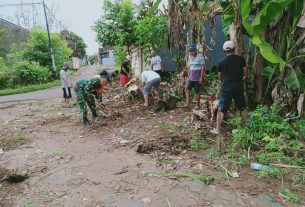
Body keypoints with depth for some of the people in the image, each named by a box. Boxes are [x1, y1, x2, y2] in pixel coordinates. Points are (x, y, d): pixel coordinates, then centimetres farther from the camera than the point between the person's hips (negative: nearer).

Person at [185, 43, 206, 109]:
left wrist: (201, 77, -16)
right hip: (191, 77, 6)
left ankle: (198, 105, 15)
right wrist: (188, 75, 14)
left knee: (197, 91, 2)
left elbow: (203, 67, -12)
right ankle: (188, 103, -8)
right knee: (187, 88, -7)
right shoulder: (190, 57, 10)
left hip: (198, 78, -6)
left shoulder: (200, 57, -9)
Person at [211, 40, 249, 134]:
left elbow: (219, 77, 5)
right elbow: (245, 73, 3)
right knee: (242, 108, 18)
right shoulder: (241, 59, -1)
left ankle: (217, 129, 5)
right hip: (239, 86, 2)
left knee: (221, 109, 3)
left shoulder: (222, 62, -4)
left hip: (226, 87, -2)